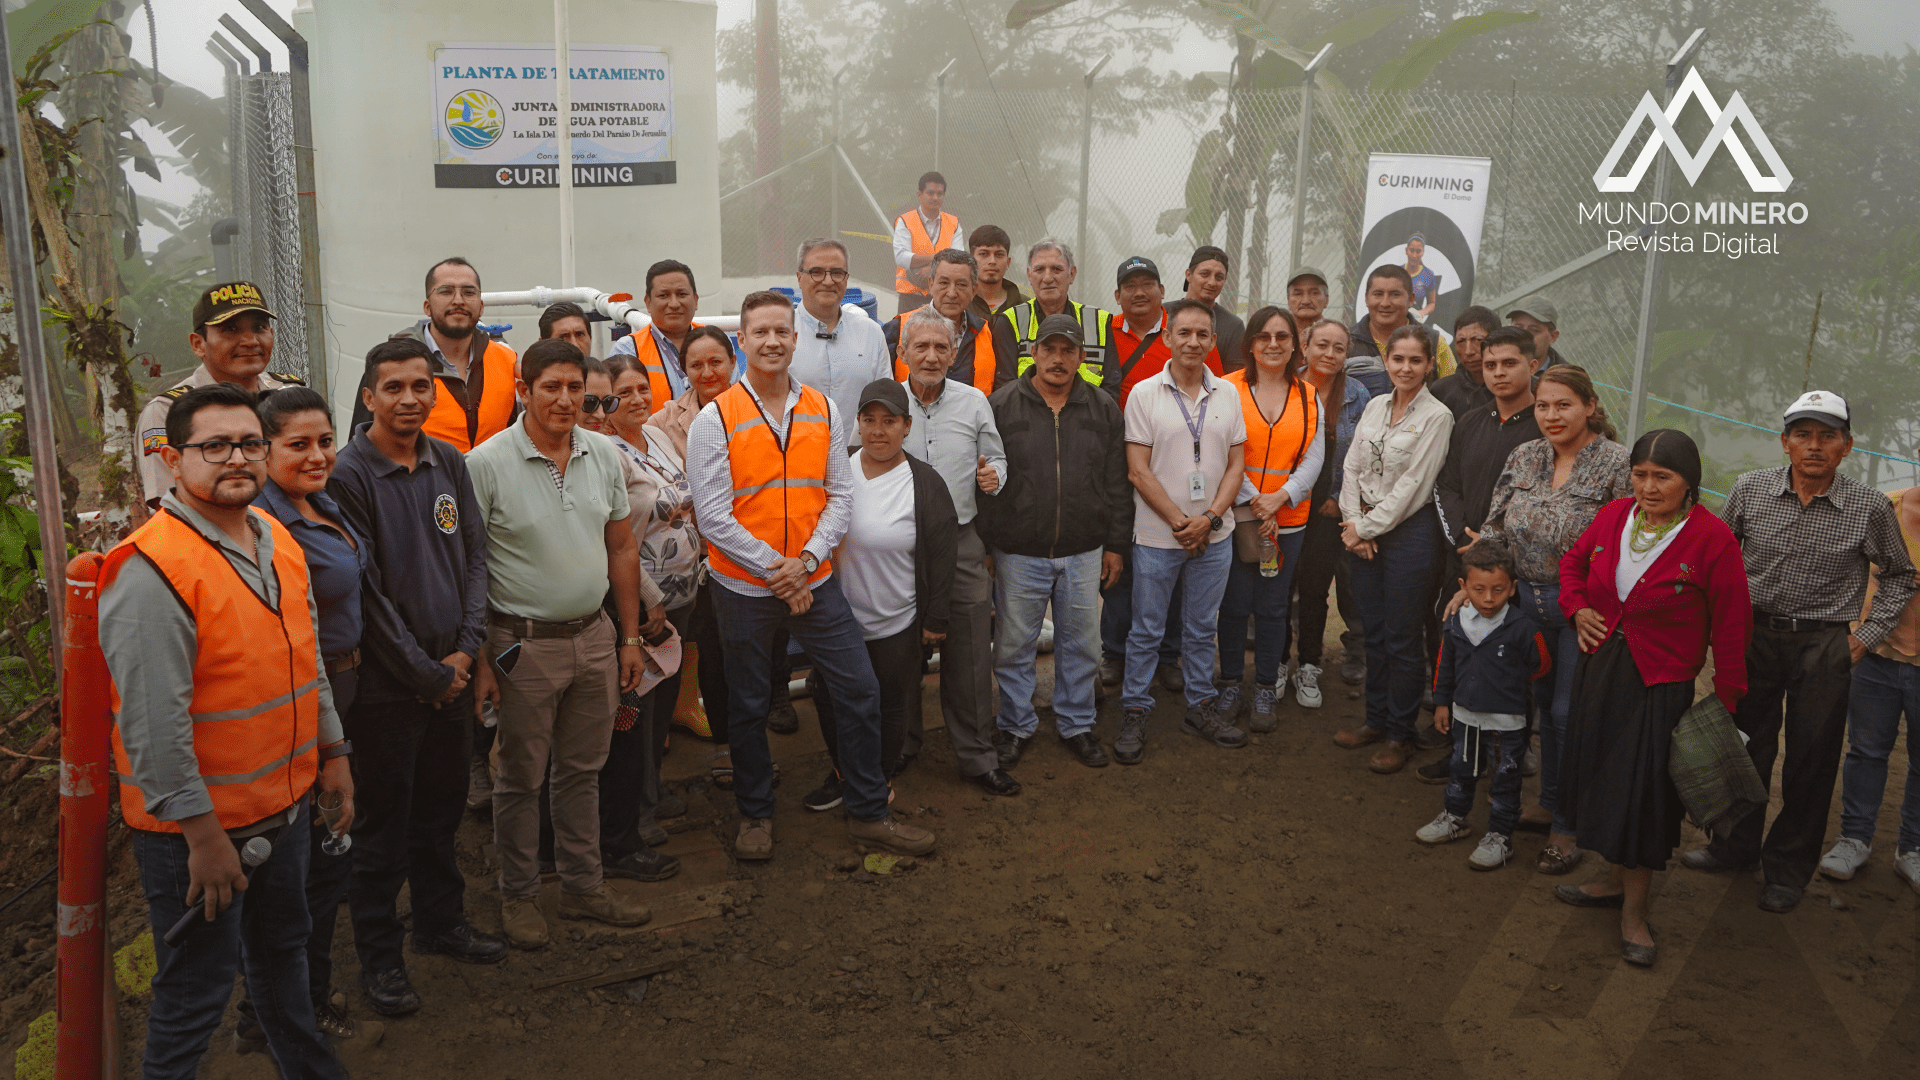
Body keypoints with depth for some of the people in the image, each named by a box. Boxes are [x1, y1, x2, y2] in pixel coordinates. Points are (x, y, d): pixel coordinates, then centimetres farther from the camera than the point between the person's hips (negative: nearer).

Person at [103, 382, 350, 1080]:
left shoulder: (278, 541, 5)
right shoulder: (150, 571, -22)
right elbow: (154, 726, -23)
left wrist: (332, 753, 18)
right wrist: (204, 835, -21)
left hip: (286, 804, 8)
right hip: (197, 827, -8)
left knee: (283, 948, 26)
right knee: (197, 990, 6)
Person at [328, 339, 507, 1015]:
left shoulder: (449, 464, 5)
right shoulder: (349, 475, -13)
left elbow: (475, 557, 8)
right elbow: (363, 592, -14)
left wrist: (465, 650, -3)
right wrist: (425, 674, -11)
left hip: (451, 673, 6)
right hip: (387, 682, -6)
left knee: (441, 808, 18)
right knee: (384, 822, 6)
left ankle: (441, 921, 35)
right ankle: (379, 955, 21)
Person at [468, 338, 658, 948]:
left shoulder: (604, 455, 3)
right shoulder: (486, 463, -12)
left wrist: (630, 637, 9)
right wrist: (478, 658, -11)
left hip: (594, 638, 5)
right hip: (522, 645, -4)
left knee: (582, 770, 16)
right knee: (520, 778, 9)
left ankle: (584, 886, 30)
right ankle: (519, 896, 25)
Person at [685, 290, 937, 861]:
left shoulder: (824, 410, 4)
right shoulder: (715, 419, -7)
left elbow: (840, 494, 3)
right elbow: (712, 514, -11)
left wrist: (807, 561, -12)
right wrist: (773, 569, -15)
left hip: (816, 580, 3)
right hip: (744, 587, -2)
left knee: (860, 690, 2)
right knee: (748, 707, 11)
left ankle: (868, 814, 16)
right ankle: (755, 815, 30)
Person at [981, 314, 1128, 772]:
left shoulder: (1103, 408, 5)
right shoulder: (1002, 404, -3)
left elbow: (1117, 483, 8)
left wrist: (1116, 544, 6)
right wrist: (984, 544, -4)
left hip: (1084, 553, 2)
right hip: (1018, 552, -2)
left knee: (1081, 644, 12)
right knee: (1014, 645, 7)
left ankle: (1077, 724, 29)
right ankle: (1016, 726, 26)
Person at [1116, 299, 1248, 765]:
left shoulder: (1227, 394, 5)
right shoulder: (1145, 394, -6)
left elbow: (1236, 465, 4)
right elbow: (1138, 470, -9)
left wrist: (1208, 518, -9)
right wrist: (1179, 523, -12)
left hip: (1213, 536, 3)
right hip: (1157, 535, -3)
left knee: (1201, 628, 15)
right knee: (1146, 630, 6)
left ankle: (1201, 706, 28)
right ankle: (1134, 712, 17)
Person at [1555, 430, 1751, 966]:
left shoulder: (1713, 539, -16)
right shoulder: (1614, 515, -1)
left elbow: (1730, 629, -11)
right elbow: (1575, 560, 20)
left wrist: (1725, 702, -9)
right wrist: (1577, 607, 2)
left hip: (1660, 685, -5)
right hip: (1599, 669, 6)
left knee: (1644, 792, 2)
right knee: (1603, 777, 16)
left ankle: (1634, 908, 18)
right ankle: (1615, 880, 35)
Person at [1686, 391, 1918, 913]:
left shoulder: (1869, 508, -7)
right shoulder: (1750, 490, -4)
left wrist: (1868, 634, 1)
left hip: (1825, 649, -1)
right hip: (1753, 636, 1)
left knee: (1811, 762, 7)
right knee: (1745, 747, 12)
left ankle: (1788, 868, 23)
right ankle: (1737, 844, 31)